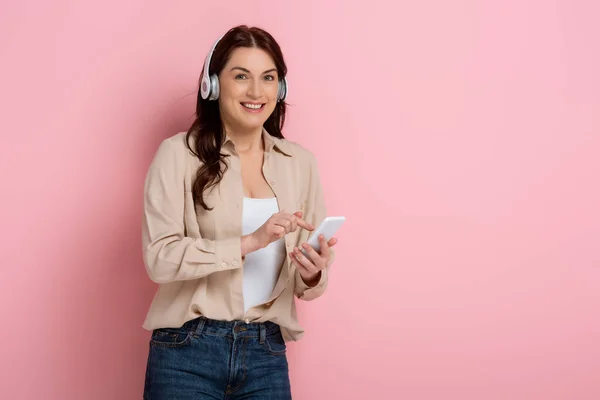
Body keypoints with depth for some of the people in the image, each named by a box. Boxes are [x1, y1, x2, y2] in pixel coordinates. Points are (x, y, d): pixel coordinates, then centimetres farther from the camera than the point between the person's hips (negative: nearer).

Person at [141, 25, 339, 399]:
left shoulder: (301, 162, 6)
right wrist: (249, 242, -23)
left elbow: (307, 280, 8)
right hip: (187, 353, -3)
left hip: (267, 355, 4)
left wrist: (313, 275, -14)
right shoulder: (179, 153, -5)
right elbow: (159, 257, -14)